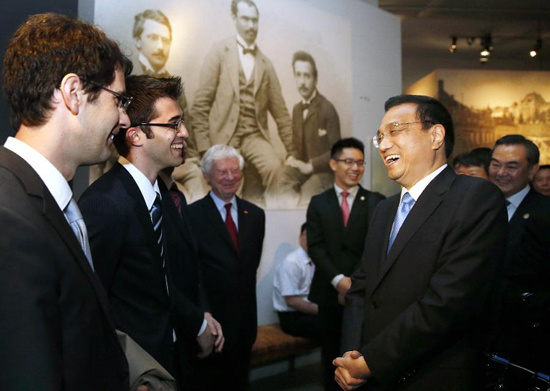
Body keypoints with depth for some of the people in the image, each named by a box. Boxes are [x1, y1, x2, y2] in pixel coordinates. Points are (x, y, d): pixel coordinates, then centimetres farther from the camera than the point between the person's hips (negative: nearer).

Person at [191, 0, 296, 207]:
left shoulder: (266, 64, 13)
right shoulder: (219, 51, 2)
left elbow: (279, 110, 14)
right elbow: (201, 102, -3)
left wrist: (293, 150, 10)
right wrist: (203, 146, -10)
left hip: (254, 134, 2)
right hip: (223, 134, -2)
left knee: (274, 166, -26)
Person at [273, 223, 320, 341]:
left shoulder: (315, 261, 8)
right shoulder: (291, 263, -13)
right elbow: (291, 301, -17)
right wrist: (320, 310, -16)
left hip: (311, 311, 7)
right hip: (292, 317, -7)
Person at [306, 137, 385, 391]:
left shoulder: (376, 202, 2)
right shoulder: (318, 203, 6)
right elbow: (315, 247, -2)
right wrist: (339, 280, -16)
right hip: (330, 291, 2)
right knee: (331, 352, 12)